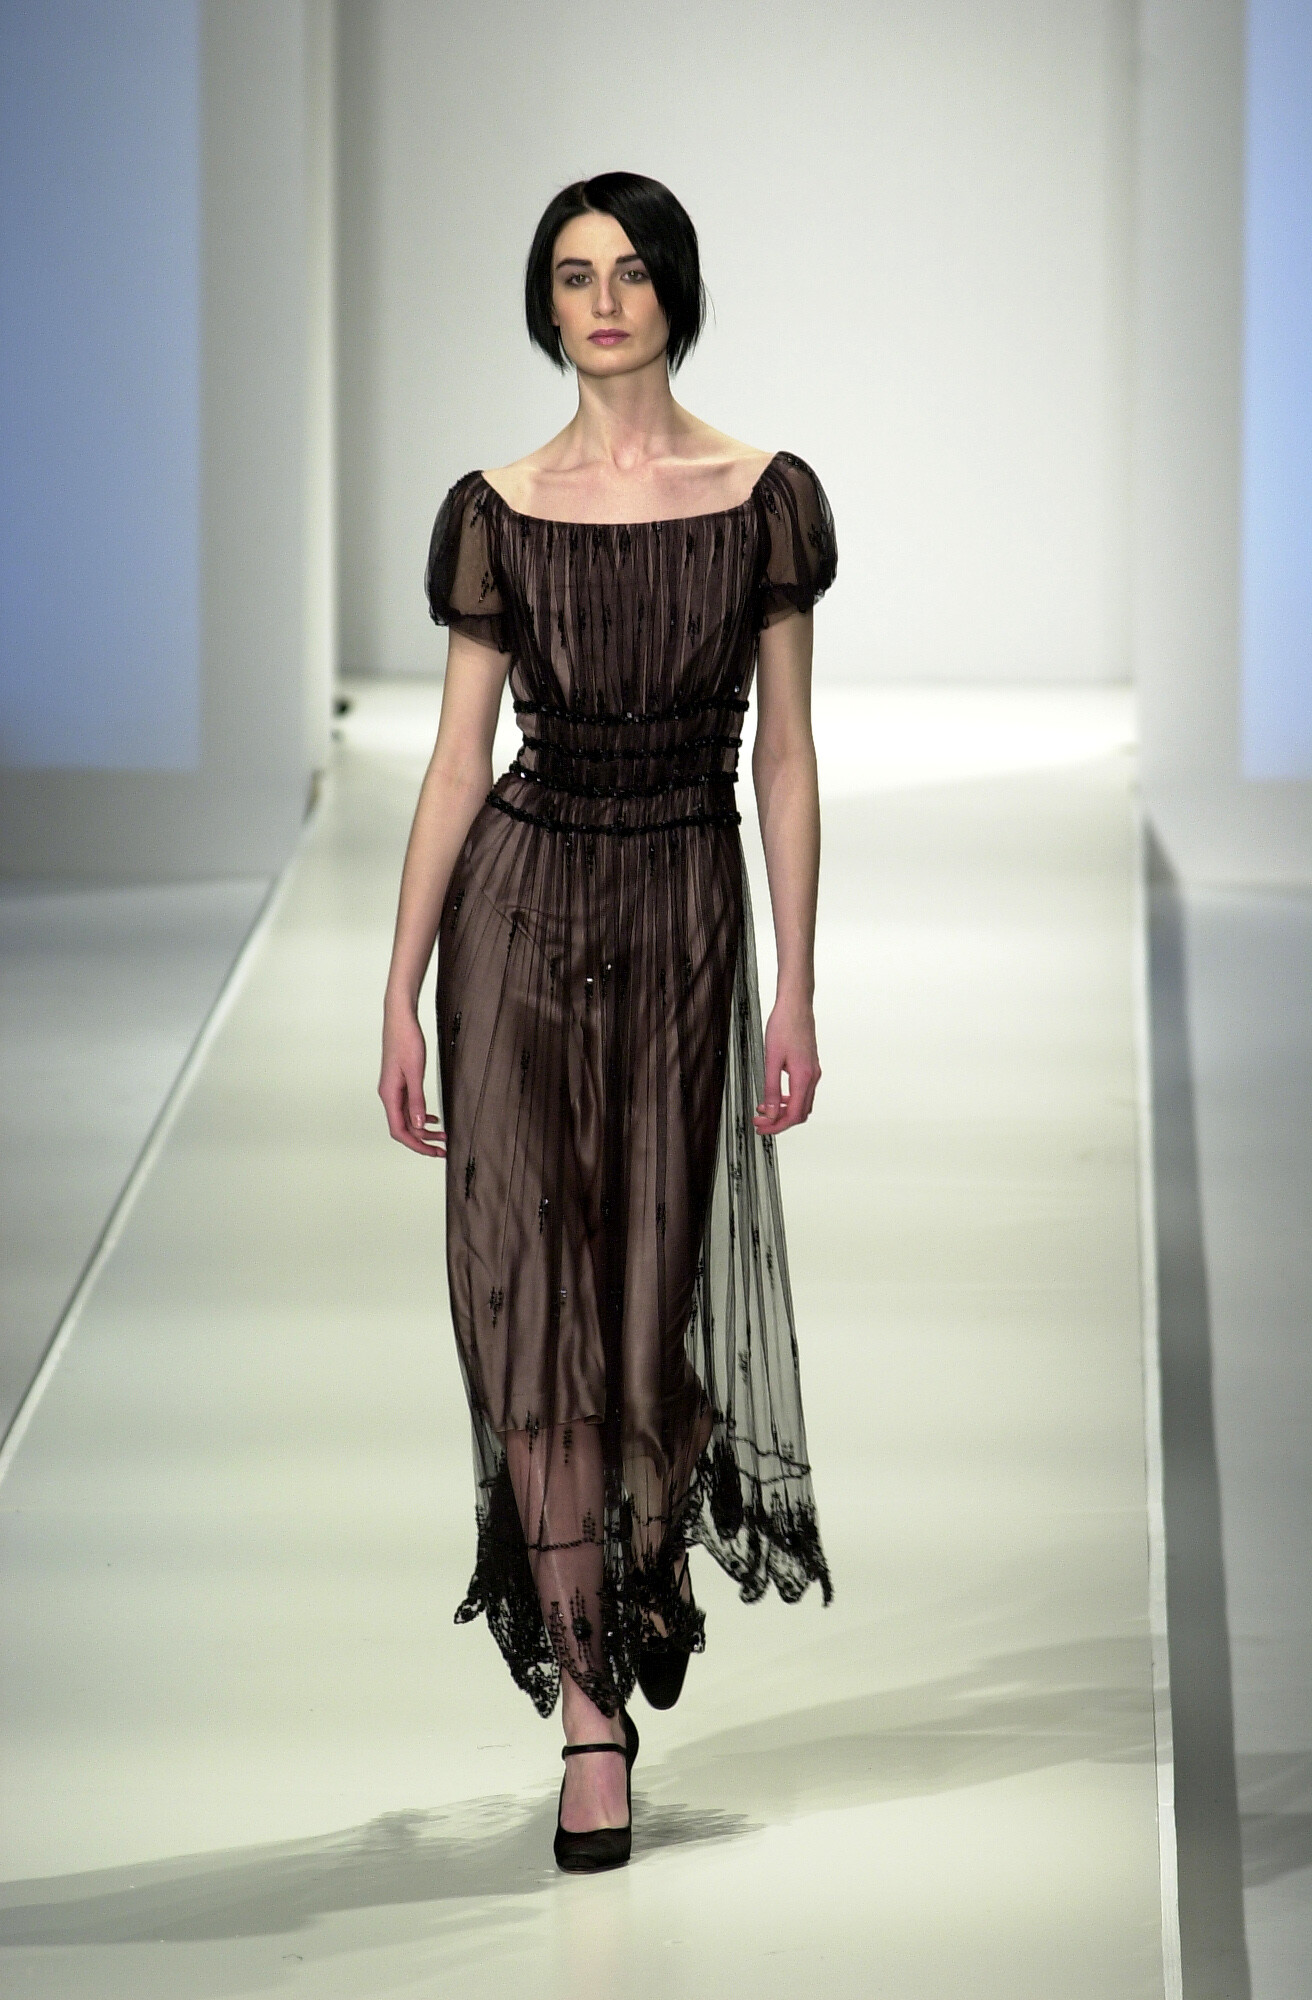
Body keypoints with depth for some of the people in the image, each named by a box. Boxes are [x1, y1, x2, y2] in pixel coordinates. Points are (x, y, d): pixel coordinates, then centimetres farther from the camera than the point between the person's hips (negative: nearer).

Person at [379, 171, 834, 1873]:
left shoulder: (764, 499, 1)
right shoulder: (500, 513, 2)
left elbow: (786, 760, 2)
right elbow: (457, 761, 2)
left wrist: (798, 996, -2)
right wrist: (400, 997, -1)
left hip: (687, 921, 0)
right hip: (521, 914, 0)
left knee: (654, 1315, 3)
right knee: (534, 1305, -5)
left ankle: (637, 1597, 34)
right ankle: (590, 1711, 2)